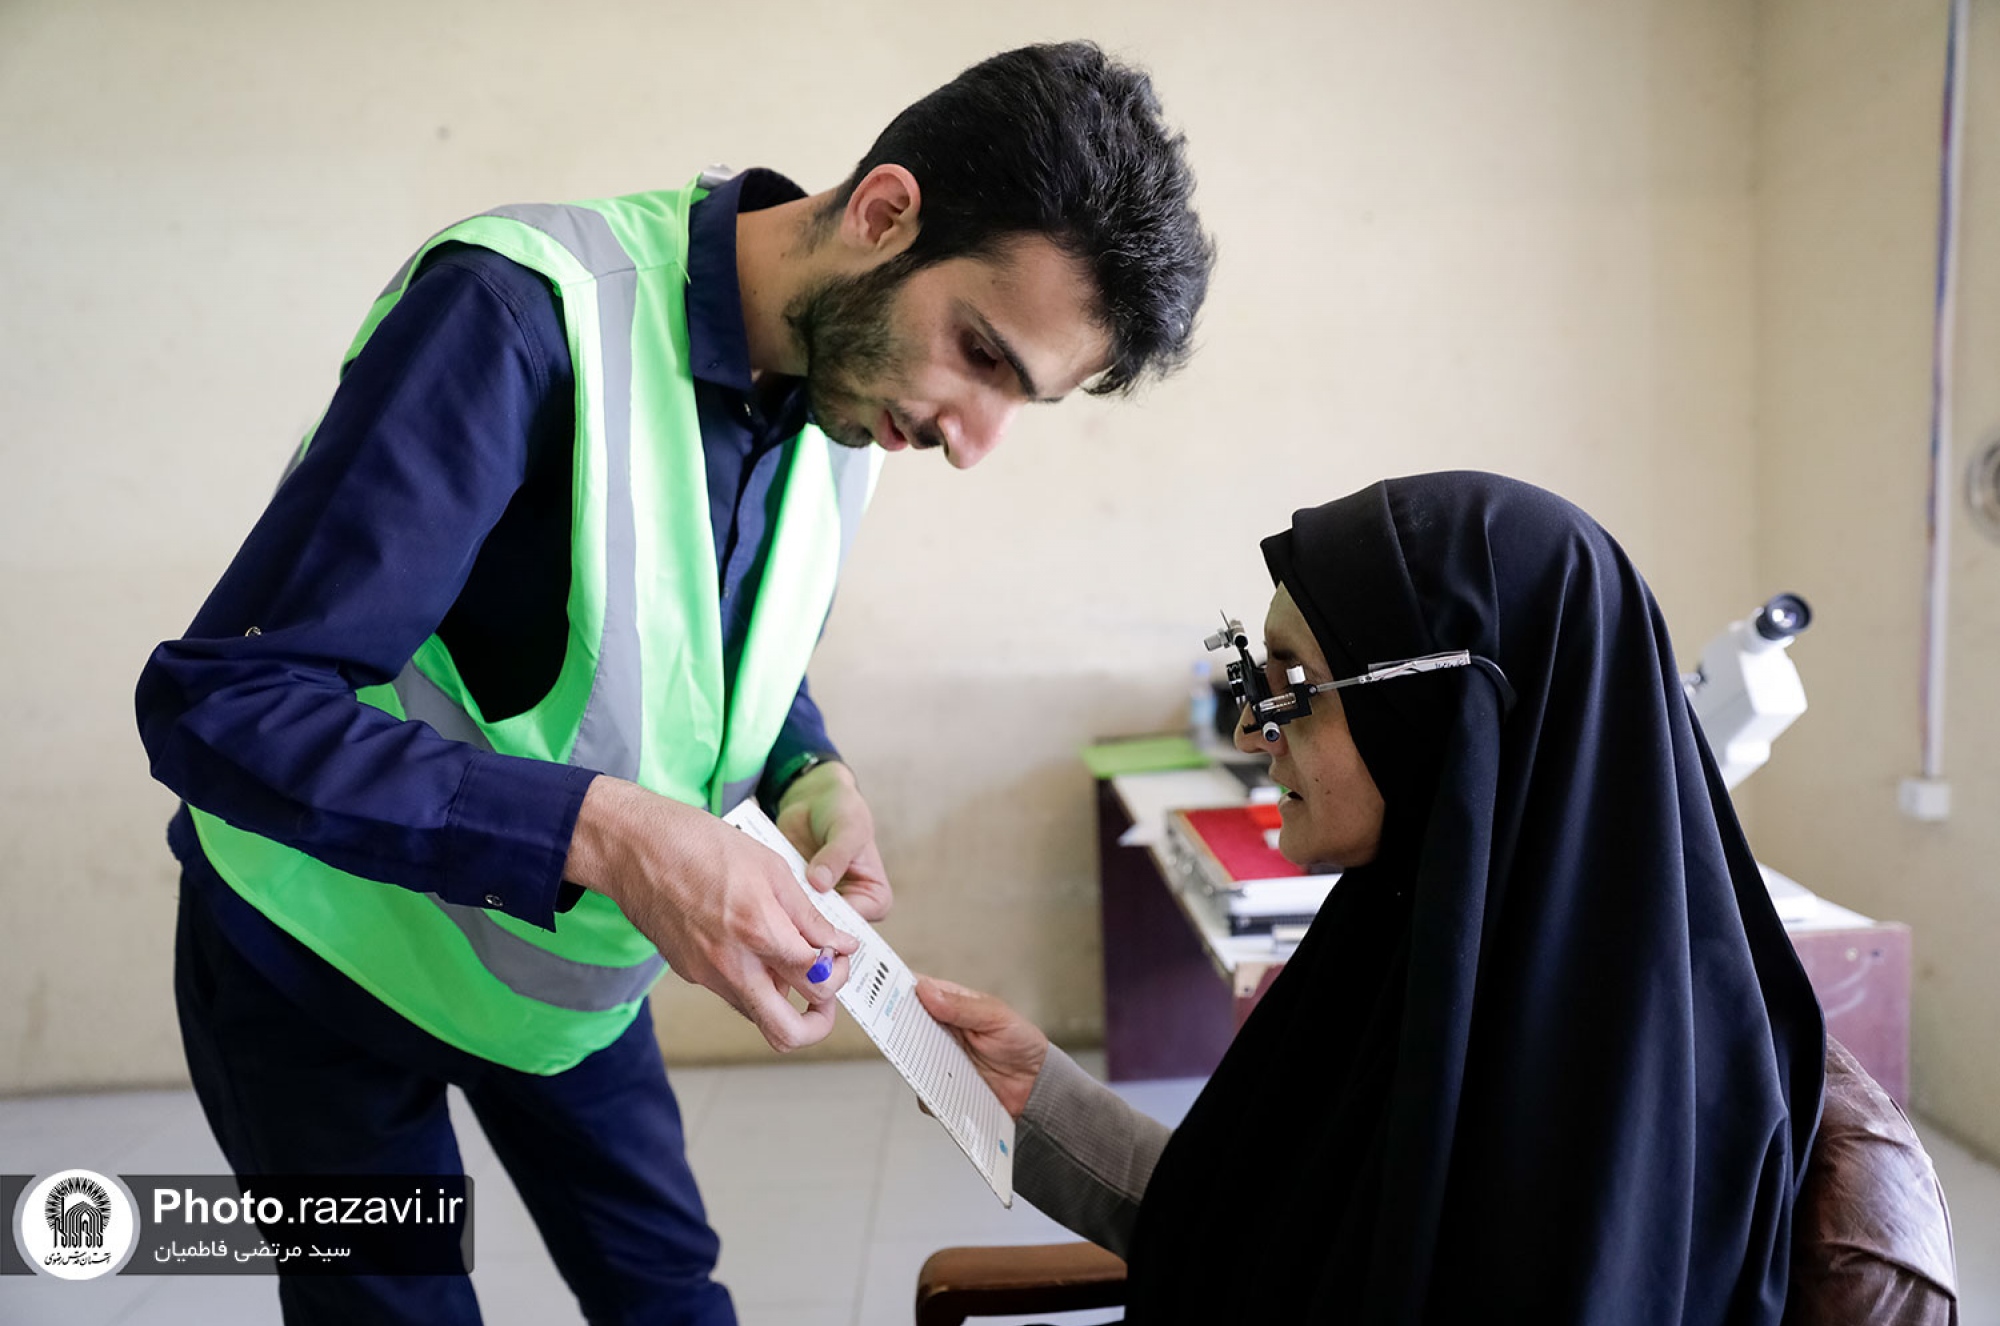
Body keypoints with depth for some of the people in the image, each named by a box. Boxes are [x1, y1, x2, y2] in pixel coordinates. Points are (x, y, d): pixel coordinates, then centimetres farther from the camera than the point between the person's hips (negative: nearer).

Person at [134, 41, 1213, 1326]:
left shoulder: (856, 382, -9)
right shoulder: (526, 312, -32)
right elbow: (214, 700, -32)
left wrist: (813, 776, -14)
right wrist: (604, 832, -42)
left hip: (574, 959, 6)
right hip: (331, 959, -5)